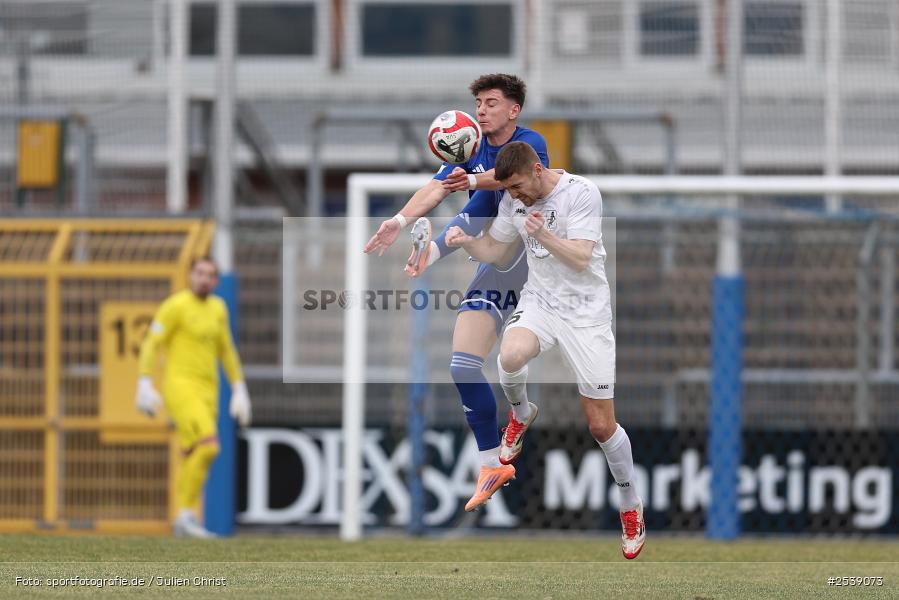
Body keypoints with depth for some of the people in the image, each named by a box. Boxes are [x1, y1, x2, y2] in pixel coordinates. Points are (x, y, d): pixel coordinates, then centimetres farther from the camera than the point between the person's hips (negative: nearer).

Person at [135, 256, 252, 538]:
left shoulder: (217, 308, 15)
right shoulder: (176, 305, -8)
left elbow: (226, 351, 25)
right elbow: (150, 345, -8)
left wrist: (239, 390, 20)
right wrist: (144, 385, -16)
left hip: (206, 390, 8)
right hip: (180, 385, -8)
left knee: (192, 458, 8)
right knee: (208, 444, -22)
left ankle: (184, 523, 16)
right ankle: (187, 514, -16)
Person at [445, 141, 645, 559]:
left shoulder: (582, 194, -17)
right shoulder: (513, 202, 0)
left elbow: (580, 259, -23)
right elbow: (492, 251, 11)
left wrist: (543, 235, -40)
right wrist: (465, 242, -11)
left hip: (585, 312, -4)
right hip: (539, 302, 4)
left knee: (601, 426, -2)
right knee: (510, 357, -34)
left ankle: (631, 508, 20)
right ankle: (520, 416, 1)